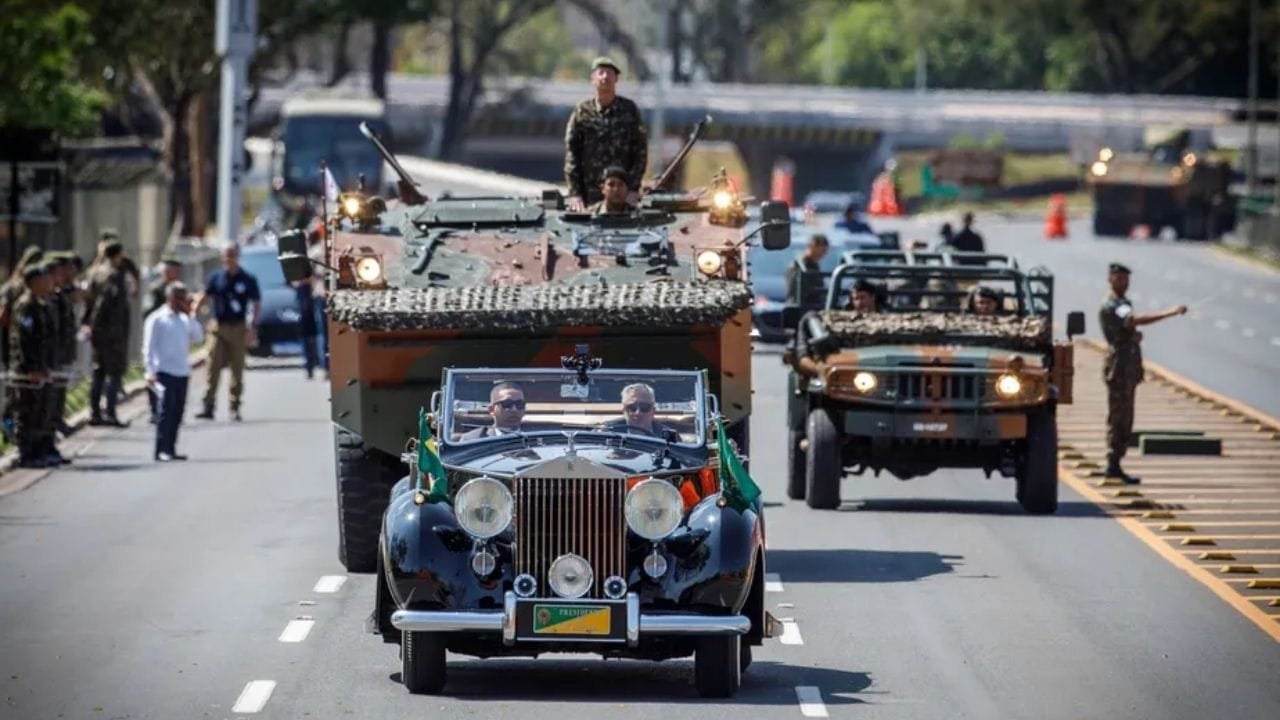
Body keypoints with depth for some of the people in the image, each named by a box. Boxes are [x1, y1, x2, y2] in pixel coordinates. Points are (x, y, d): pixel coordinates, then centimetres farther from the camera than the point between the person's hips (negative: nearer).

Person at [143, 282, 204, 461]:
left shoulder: (185, 319, 14)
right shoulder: (157, 319, -3)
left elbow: (198, 337, 6)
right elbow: (148, 347, -5)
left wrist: (190, 315, 1)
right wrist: (152, 372, -12)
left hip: (182, 372, 6)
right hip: (165, 372, -6)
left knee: (177, 412, 7)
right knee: (166, 410, -9)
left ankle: (171, 449, 14)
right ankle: (161, 451, -7)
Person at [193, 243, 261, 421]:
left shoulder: (248, 280, 1)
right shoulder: (216, 278, 5)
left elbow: (257, 305, 3)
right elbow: (203, 297, 1)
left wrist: (253, 327, -7)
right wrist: (193, 312, -16)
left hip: (238, 328, -1)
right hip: (218, 327, 1)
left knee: (237, 370, 4)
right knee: (213, 367, -5)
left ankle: (235, 408, 12)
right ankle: (208, 407, -5)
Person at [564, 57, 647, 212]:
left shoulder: (630, 110, 5)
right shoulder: (582, 112, 3)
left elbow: (641, 152, 5)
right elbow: (571, 154, 3)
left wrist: (632, 189, -3)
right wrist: (574, 193, -5)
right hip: (589, 196, 0)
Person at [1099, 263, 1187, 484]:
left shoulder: (1124, 304, 18)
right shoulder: (1110, 306, -15)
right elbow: (1136, 320, -31)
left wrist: (1136, 335, 5)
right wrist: (1170, 313, -36)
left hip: (1130, 367, 10)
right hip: (1118, 366, -10)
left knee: (1125, 419, 10)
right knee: (1118, 417, -9)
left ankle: (1114, 465, 14)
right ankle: (1113, 466, -8)